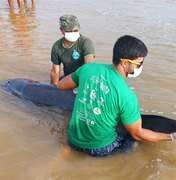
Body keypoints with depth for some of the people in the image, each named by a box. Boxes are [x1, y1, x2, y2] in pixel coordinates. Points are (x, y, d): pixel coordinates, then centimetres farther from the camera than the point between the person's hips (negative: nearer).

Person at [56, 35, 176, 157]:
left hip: (73, 140, 5)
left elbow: (60, 85, 5)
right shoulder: (127, 96, -26)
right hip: (99, 148, -5)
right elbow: (137, 134, -13)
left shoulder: (88, 68, -12)